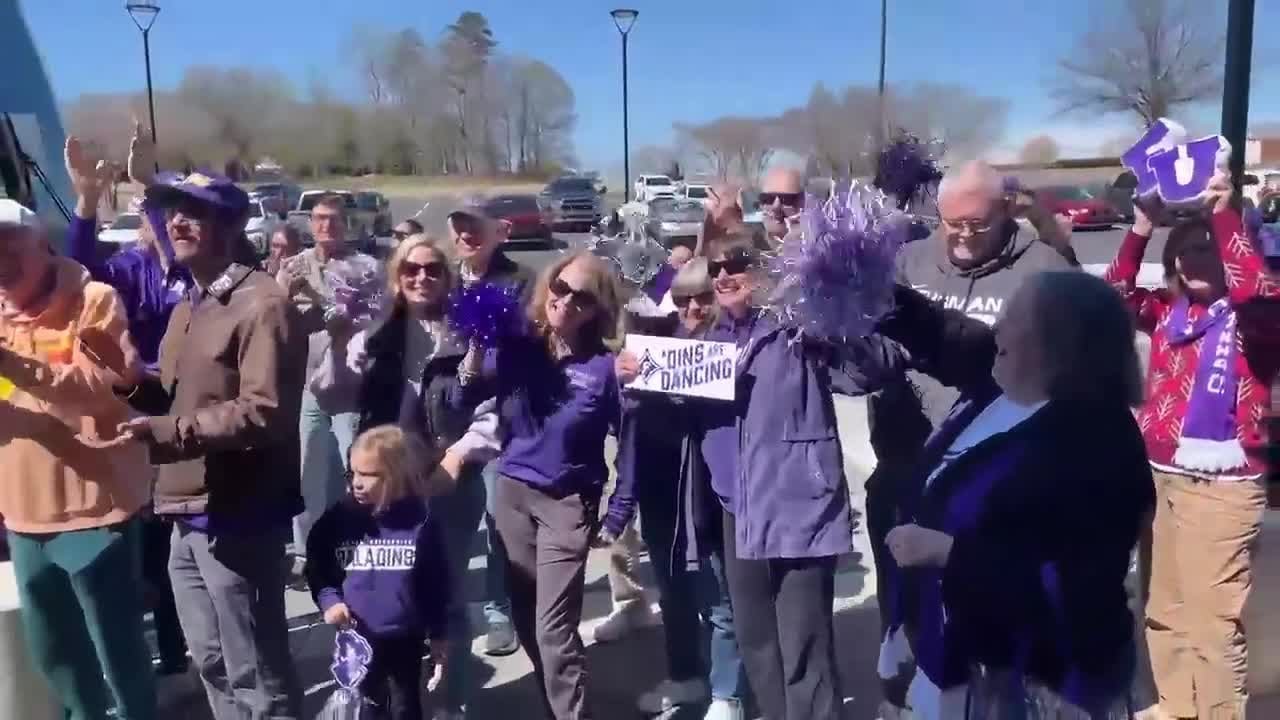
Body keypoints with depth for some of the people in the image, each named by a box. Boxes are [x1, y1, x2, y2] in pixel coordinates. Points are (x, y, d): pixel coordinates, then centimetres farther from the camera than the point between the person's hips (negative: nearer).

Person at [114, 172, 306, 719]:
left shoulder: (262, 304, -14)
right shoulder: (187, 307, 17)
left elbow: (265, 412, -22)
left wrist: (169, 432, -26)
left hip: (237, 516, -9)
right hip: (188, 512, 9)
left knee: (255, 675, 1)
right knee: (211, 663, 21)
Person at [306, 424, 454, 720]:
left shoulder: (421, 522, -12)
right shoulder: (339, 520, -8)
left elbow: (436, 583, -4)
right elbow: (317, 568, 5)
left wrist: (438, 634, 1)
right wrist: (329, 600, -14)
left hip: (405, 639, -2)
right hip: (356, 638, 2)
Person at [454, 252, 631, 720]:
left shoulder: (605, 366, -10)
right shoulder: (515, 348, -2)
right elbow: (463, 403, -3)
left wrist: (616, 516, -6)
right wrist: (474, 356, -21)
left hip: (568, 505, -4)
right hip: (512, 494, 4)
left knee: (554, 629, -7)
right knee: (526, 622, 12)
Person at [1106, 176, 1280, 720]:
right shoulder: (1169, 310, 9)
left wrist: (1224, 216, -25)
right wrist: (1139, 231, -4)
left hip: (1222, 486, -6)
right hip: (1162, 477, 7)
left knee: (1213, 619, -2)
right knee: (1165, 609, 18)